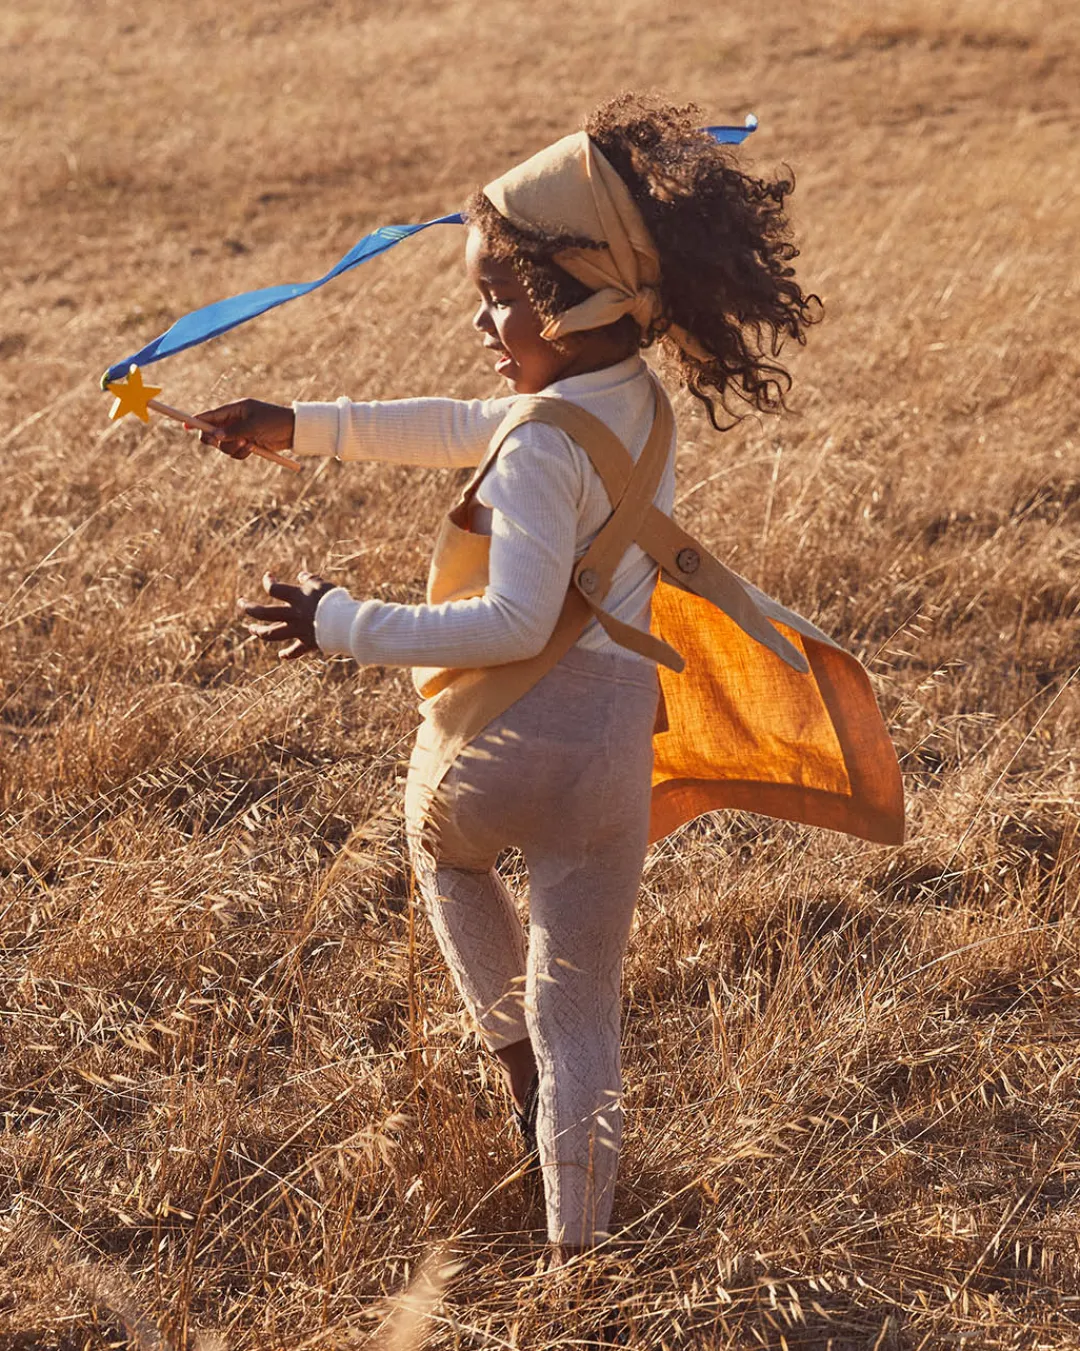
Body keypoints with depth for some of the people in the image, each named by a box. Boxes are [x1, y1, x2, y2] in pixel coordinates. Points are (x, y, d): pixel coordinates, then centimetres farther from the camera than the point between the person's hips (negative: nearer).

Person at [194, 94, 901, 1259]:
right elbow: (461, 429, 18)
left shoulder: (544, 441, -19)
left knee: (445, 849, 33)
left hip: (502, 737, -5)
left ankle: (515, 1062, 33)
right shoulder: (638, 404, 8)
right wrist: (303, 429, 21)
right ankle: (578, 1246, 15)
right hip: (616, 741, 5)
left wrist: (345, 626, -19)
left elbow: (514, 622, -25)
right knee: (582, 1016, 12)